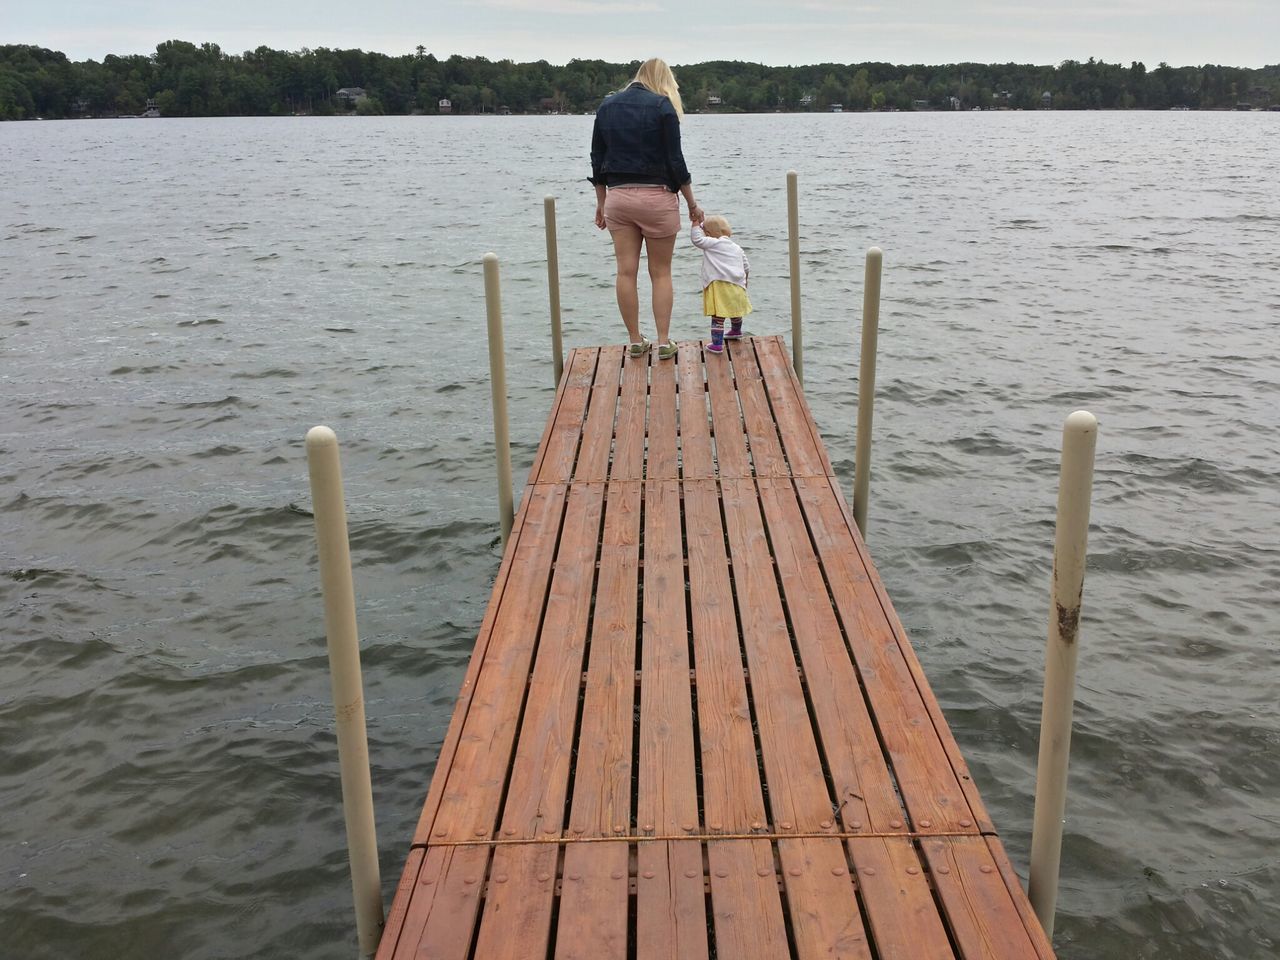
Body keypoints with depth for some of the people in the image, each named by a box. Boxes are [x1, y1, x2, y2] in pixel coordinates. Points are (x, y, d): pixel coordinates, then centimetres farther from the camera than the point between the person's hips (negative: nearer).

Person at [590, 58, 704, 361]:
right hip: (656, 197, -3)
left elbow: (597, 159, 11)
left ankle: (636, 341, 10)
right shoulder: (662, 106, -4)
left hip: (617, 197, 4)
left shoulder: (607, 105, 10)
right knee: (661, 272, 5)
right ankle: (664, 342, 5)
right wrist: (692, 204, 2)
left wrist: (601, 203, 18)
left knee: (626, 272, 5)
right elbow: (675, 161, -6)